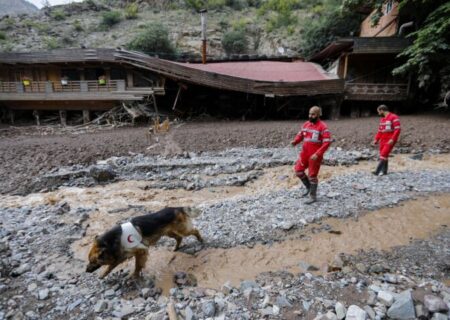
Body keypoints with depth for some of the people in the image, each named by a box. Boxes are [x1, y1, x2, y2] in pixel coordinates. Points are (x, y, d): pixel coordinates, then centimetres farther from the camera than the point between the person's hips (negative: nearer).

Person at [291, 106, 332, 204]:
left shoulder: (323, 127, -14)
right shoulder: (306, 124, 6)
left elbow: (327, 142, -18)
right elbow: (300, 135, 14)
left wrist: (317, 154, -25)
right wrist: (295, 141, -9)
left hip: (315, 155, -6)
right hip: (304, 153, 6)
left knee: (312, 175, 1)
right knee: (298, 170, 7)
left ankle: (313, 197, 17)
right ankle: (308, 187, 31)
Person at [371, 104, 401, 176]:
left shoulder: (394, 117, -7)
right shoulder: (382, 119, 16)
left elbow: (397, 130, -14)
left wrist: (392, 139, -23)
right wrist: (376, 139, 7)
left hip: (390, 141, -8)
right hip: (382, 141, 8)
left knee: (383, 155, -15)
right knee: (383, 155, 8)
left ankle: (377, 171, -20)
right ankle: (384, 171, 15)